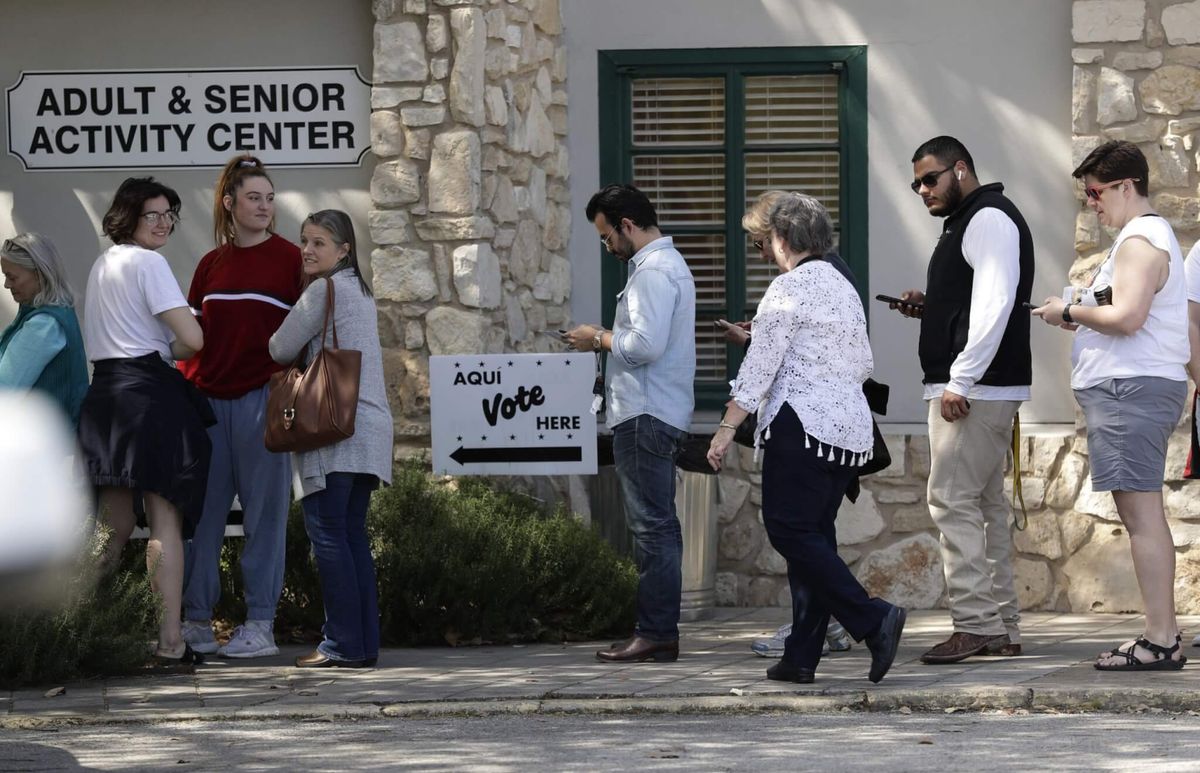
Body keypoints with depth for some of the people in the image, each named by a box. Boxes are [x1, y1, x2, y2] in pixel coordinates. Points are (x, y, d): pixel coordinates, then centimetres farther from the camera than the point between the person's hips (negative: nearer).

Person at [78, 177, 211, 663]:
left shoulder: (101, 263, 18)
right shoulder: (148, 263, -8)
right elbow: (192, 338, -15)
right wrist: (172, 352, 7)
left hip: (103, 393, 8)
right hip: (150, 394, -8)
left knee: (114, 524, 12)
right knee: (165, 518, -7)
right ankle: (170, 639, -10)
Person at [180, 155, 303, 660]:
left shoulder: (289, 259, 2)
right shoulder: (211, 265, 14)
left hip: (262, 398, -4)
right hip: (207, 399, 4)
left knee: (263, 510, -2)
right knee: (202, 509, 3)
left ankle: (261, 625, 3)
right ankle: (195, 621, 9)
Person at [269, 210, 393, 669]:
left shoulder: (324, 290, -8)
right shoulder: (361, 291, 20)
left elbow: (281, 348, -4)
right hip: (369, 427, 9)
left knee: (328, 532, -8)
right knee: (352, 532, 10)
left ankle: (343, 646, -10)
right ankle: (364, 643, 10)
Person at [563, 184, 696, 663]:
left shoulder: (652, 272, -14)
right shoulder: (667, 264, 19)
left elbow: (646, 345, -24)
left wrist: (600, 339, -9)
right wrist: (608, 339, 12)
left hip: (645, 417, -11)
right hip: (658, 413, 11)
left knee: (652, 526, -9)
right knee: (659, 527, 12)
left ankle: (655, 633, -8)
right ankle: (662, 631, 17)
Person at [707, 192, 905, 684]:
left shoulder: (789, 288, -8)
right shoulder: (844, 288, 18)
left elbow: (759, 366, -12)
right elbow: (864, 365, 22)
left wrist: (727, 428, -11)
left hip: (803, 424, -9)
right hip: (852, 427, 9)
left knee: (790, 530, -8)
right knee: (815, 535, 8)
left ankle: (873, 620, -19)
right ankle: (801, 656, 4)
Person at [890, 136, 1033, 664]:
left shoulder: (988, 219, -10)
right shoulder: (966, 222, 23)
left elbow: (995, 304, -20)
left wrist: (960, 381, -23)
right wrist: (927, 308, 11)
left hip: (975, 388, -11)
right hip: (986, 391, 11)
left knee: (953, 500, -12)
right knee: (985, 504, 10)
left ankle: (975, 624, -14)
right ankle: (1002, 629, 12)